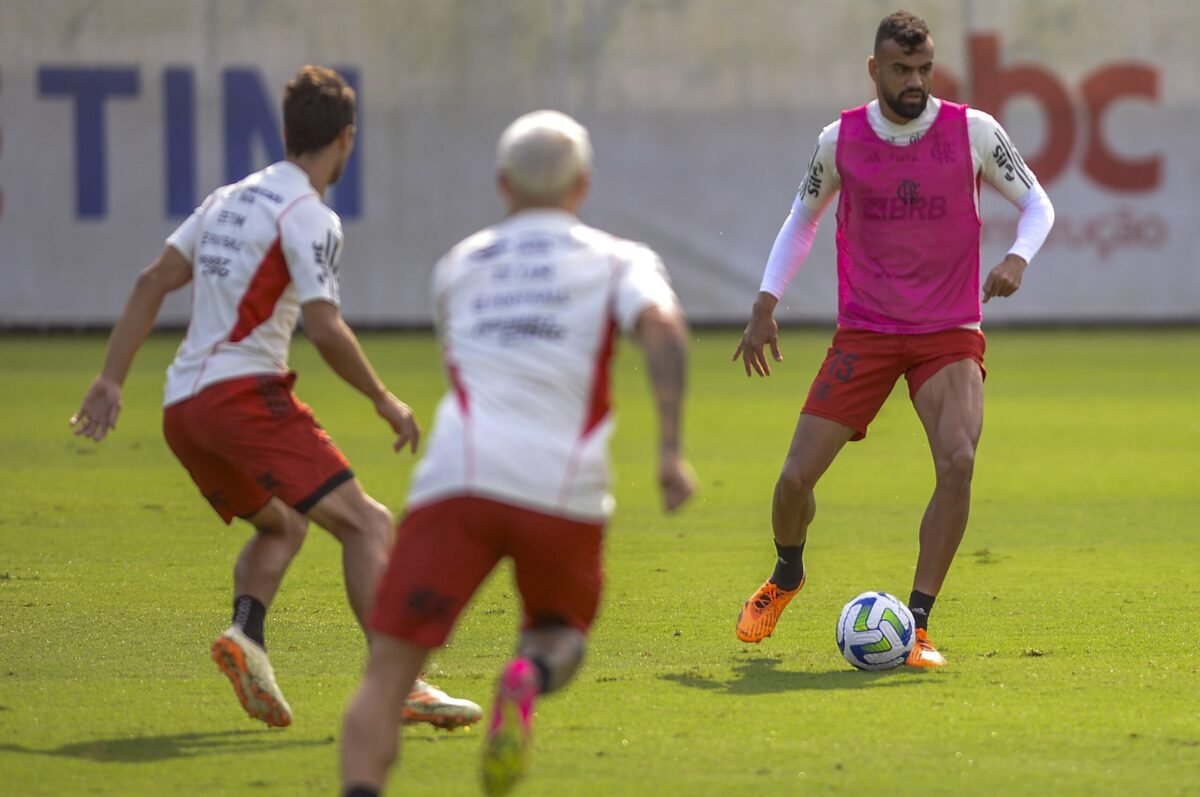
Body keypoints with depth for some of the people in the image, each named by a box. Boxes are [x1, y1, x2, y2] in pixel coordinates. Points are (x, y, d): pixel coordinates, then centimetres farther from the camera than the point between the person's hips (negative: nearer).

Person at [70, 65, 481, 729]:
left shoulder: (230, 198, 18)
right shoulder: (308, 216, -7)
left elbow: (152, 283, 16)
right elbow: (325, 330, -15)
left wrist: (111, 379, 16)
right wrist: (384, 401, -3)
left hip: (182, 405, 9)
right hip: (242, 392, -8)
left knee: (282, 525, 26)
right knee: (366, 523, -10)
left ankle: (245, 632, -1)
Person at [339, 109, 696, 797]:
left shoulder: (457, 267, 24)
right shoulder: (619, 261, 15)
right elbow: (662, 325, -6)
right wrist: (672, 447, -10)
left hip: (458, 478, 0)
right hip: (563, 489, 0)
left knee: (387, 679, -2)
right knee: (563, 632, 26)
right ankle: (532, 676, -10)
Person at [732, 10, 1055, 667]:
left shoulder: (972, 132, -5)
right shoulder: (841, 139, -1)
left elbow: (1036, 204, 6)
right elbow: (802, 220, 15)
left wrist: (1017, 258, -15)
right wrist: (766, 305, 8)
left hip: (949, 334, -1)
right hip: (863, 333, 1)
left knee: (957, 462, -25)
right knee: (796, 476, -5)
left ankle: (917, 624, -14)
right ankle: (785, 577, 29)